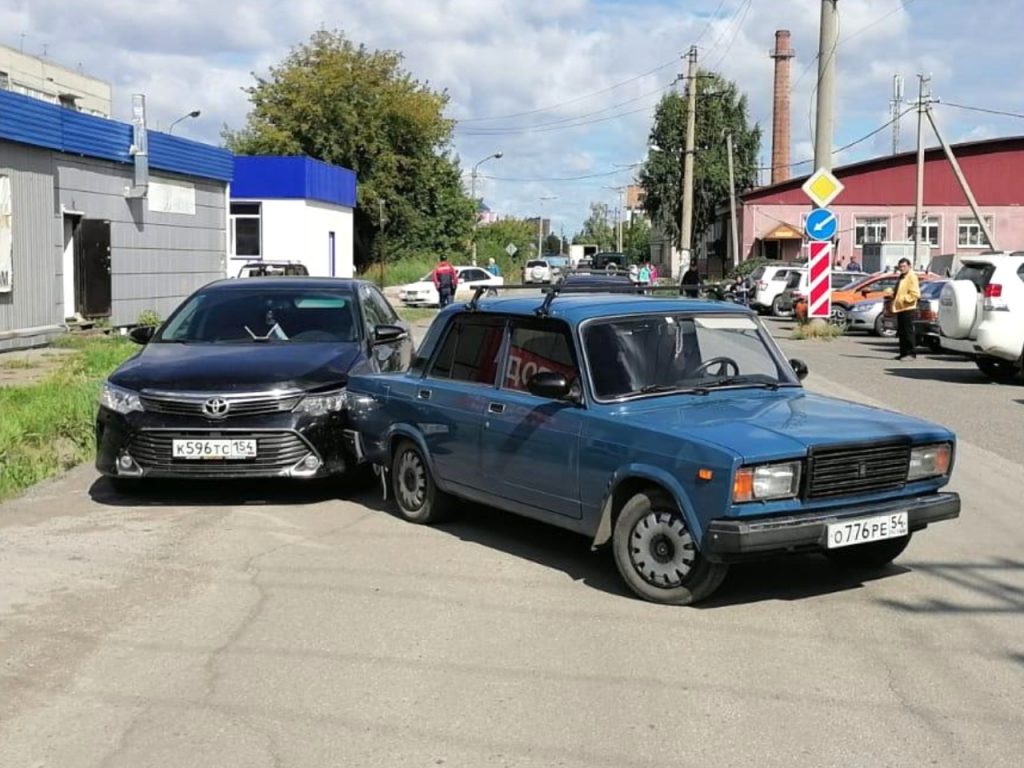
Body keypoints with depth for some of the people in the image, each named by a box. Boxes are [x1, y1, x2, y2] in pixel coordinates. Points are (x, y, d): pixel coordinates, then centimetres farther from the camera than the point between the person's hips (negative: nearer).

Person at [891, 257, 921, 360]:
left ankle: (912, 353, -7)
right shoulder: (901, 277, 19)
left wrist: (904, 298, -19)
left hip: (907, 309, -10)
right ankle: (903, 353, 18)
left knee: (908, 332, -9)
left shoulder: (912, 277, -9)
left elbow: (916, 294, -18)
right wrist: (893, 294, 12)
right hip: (900, 309, 10)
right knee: (901, 332, 12)